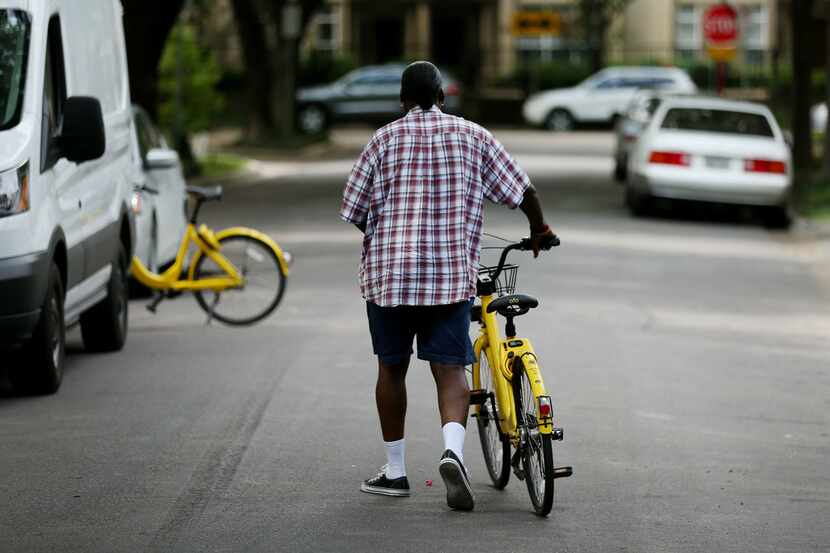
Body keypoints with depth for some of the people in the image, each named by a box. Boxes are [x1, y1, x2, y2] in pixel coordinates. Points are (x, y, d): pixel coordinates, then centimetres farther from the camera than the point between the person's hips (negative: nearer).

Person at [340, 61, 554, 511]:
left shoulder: (385, 139, 2)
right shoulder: (472, 136, 5)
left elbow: (355, 211, 1)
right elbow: (523, 191, 5)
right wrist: (539, 230, 23)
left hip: (388, 271, 0)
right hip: (453, 272, 0)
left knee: (392, 368, 12)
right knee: (450, 368, 2)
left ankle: (394, 471, 20)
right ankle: (453, 449, -24)